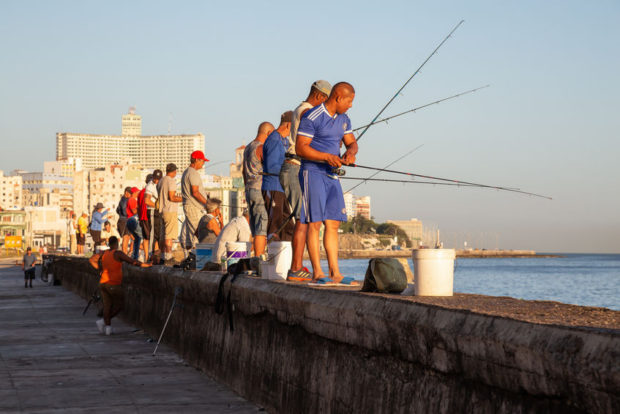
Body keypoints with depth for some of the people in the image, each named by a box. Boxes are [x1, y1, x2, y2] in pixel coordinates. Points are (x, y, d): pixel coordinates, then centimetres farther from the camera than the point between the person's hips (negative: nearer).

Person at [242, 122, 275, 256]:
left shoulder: (248, 148, 18)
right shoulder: (262, 148, -11)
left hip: (250, 190, 9)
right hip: (261, 190, -9)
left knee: (257, 230, 10)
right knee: (262, 230, -10)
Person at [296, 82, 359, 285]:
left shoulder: (343, 119, 13)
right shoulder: (312, 117, -13)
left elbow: (352, 142, 16)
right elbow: (300, 148, -16)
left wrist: (350, 152, -9)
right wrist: (327, 157, -24)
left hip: (332, 175, 8)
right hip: (312, 172, -8)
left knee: (333, 224, 5)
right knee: (314, 223, -9)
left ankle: (334, 272, 6)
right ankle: (317, 272, -8)